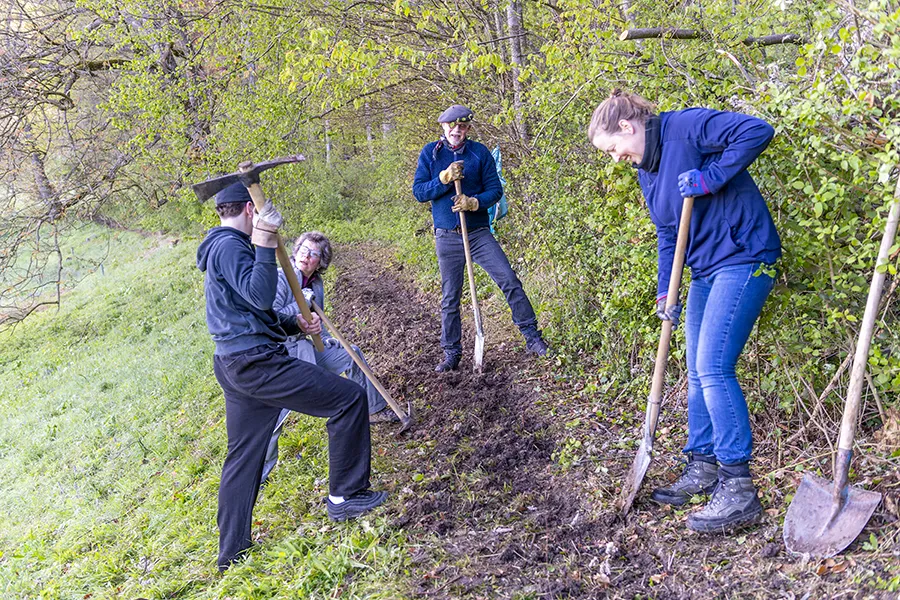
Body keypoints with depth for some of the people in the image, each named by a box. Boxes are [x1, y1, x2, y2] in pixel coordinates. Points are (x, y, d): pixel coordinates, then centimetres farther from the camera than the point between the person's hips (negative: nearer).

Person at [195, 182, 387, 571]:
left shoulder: (221, 247, 23)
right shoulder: (230, 246, -11)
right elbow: (261, 296, -25)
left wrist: (294, 325, 12)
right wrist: (264, 248, -31)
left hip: (235, 366, 11)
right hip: (256, 363, -11)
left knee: (242, 458, 17)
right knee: (348, 398, -6)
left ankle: (232, 554, 27)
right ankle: (344, 495, 4)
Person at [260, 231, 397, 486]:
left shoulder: (315, 283, 8)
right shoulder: (280, 279, -16)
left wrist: (325, 338, 6)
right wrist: (300, 303, -23)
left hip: (306, 346, 8)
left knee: (351, 354, 14)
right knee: (275, 413, -18)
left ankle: (374, 409, 30)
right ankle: (258, 471, -2)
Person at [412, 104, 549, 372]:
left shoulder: (480, 152, 2)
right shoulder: (430, 153, 2)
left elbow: (495, 189, 1)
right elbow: (418, 191, -3)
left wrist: (475, 202, -18)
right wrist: (444, 179, -18)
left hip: (480, 233, 0)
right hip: (447, 237, 0)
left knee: (510, 282, -7)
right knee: (450, 298, 6)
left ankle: (533, 338, 3)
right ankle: (451, 354, 17)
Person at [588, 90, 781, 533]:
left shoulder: (686, 127, -13)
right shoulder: (645, 170, 14)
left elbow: (757, 131, -23)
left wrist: (710, 178, -24)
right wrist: (665, 291, 7)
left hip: (744, 259, -10)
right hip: (706, 270, 10)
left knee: (713, 368, -15)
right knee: (698, 373, 12)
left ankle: (739, 491, -7)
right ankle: (703, 470, 26)